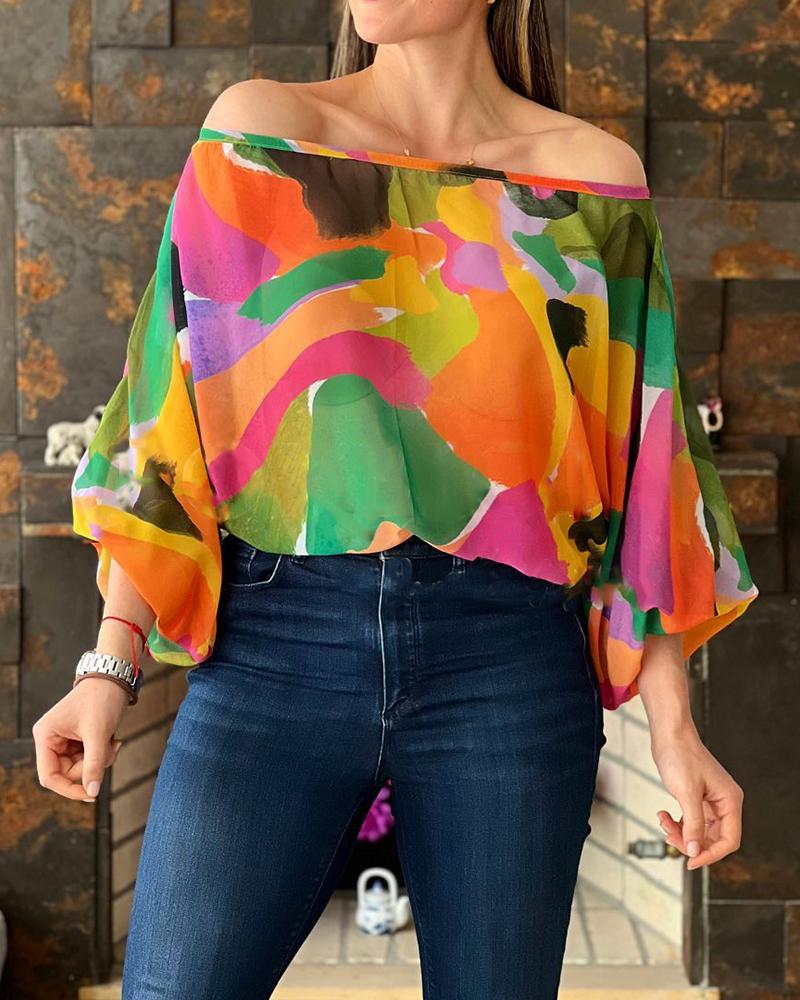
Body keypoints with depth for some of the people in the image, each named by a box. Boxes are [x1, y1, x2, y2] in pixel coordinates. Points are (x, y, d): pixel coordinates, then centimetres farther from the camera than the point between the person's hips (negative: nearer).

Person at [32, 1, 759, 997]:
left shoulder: (594, 178, 6)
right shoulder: (255, 133, 5)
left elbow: (639, 470, 6)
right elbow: (170, 416, 4)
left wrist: (672, 725, 2)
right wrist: (112, 661, -3)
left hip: (508, 665, 1)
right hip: (274, 643, 0)